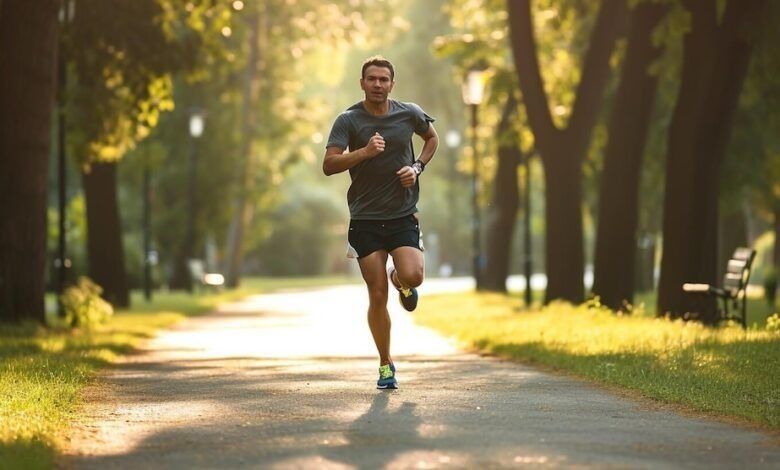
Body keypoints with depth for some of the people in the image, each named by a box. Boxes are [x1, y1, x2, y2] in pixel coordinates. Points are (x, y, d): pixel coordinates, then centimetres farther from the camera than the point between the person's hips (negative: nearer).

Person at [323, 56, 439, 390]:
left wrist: (417, 168, 5)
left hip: (403, 215, 1)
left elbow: (432, 138, 22)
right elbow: (329, 165, -16)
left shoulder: (410, 114, 1)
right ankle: (386, 365, 16)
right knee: (377, 297, -2)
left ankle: (399, 280, 19)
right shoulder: (349, 120, -6)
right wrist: (365, 152, -30)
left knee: (413, 277, -21)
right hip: (365, 220, -1)